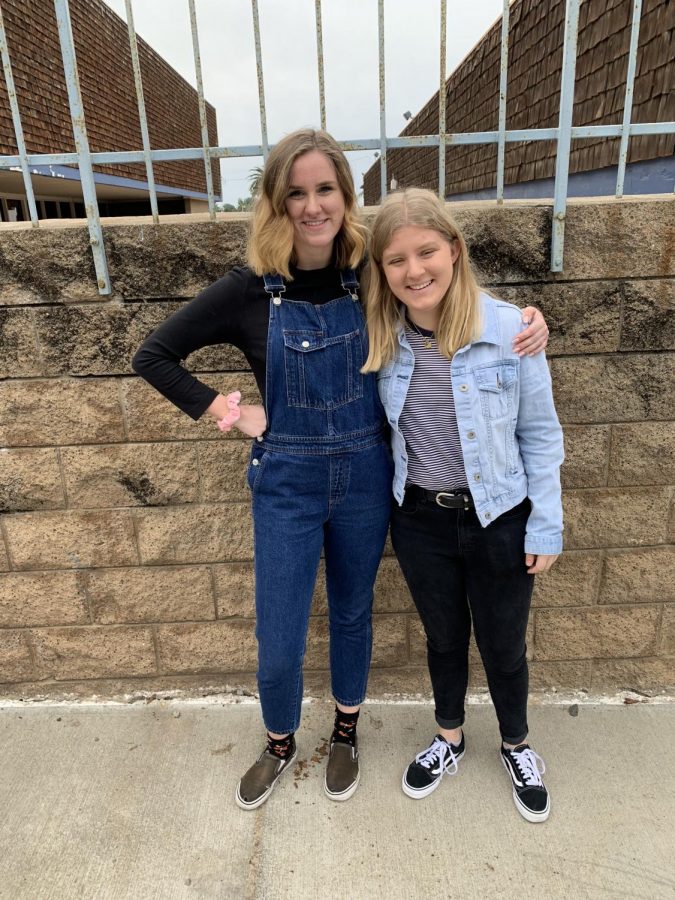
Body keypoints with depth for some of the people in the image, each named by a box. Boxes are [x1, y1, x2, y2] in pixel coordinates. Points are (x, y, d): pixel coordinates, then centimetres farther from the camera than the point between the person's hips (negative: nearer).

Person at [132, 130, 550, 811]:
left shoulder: (371, 276, -5)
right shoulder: (251, 289, -10)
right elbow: (152, 355, -1)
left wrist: (523, 319, -7)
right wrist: (225, 411, -9)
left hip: (365, 477, 2)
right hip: (286, 482, -1)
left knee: (352, 614, 20)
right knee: (278, 644, 7)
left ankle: (345, 732, 48)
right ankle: (279, 742, 42)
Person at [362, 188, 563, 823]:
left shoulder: (508, 329, -16)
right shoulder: (382, 340, -7)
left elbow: (540, 434, -8)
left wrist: (546, 527, -6)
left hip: (498, 519, -2)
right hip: (419, 520, 3)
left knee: (502, 644, 17)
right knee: (443, 638, 22)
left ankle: (516, 746, 48)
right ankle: (449, 739, 50)